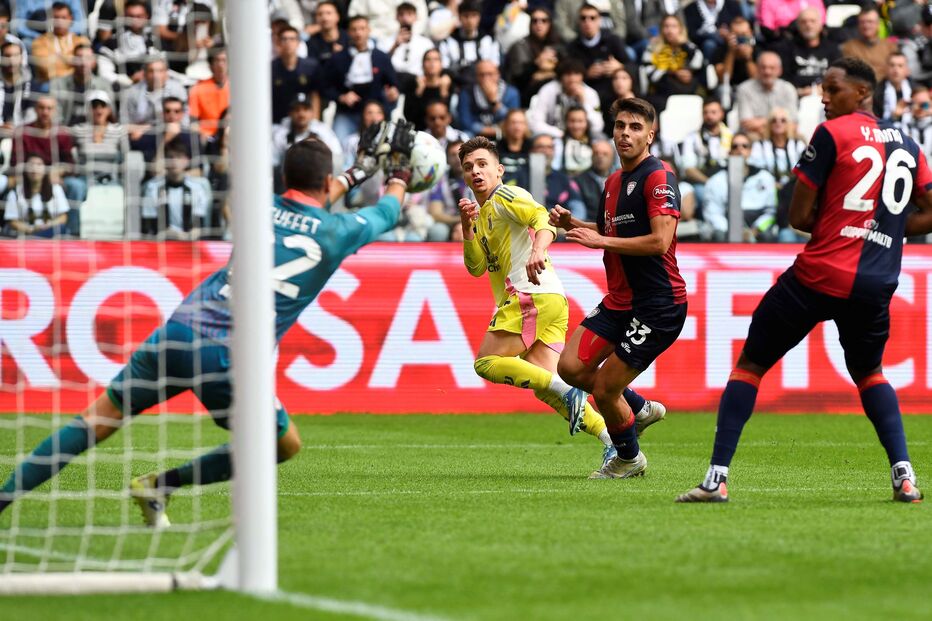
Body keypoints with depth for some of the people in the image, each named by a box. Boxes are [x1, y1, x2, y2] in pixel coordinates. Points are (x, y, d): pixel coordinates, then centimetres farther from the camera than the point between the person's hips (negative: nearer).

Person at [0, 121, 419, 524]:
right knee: (286, 445, 18)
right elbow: (388, 211, 29)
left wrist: (360, 169, 55)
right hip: (227, 356, -4)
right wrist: (399, 167, 49)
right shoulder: (338, 231, 5)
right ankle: (162, 485, 9)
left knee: (99, 419, 14)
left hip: (181, 328, 4)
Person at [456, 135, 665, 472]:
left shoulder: (505, 196, 0)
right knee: (545, 388, -2)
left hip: (534, 295, -9)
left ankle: (567, 391, -21)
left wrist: (538, 249, -38)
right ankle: (615, 440, -7)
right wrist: (468, 226, 3)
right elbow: (476, 267, 18)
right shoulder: (483, 211, 26)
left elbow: (543, 219, -18)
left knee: (487, 362, -12)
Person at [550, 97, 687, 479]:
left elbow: (660, 241, -25)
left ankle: (628, 459, 20)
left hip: (657, 305, -9)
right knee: (571, 367, 0)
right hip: (619, 300, 9)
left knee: (604, 388, -6)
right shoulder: (614, 181, 13)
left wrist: (601, 240, -23)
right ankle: (639, 410, 22)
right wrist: (572, 224, 11)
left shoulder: (658, 177, -15)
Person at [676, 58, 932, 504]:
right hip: (877, 283, 5)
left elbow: (798, 216, -6)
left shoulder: (832, 134, -5)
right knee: (868, 373, 28)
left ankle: (717, 477, -1)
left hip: (820, 273, -5)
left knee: (750, 364, 7)